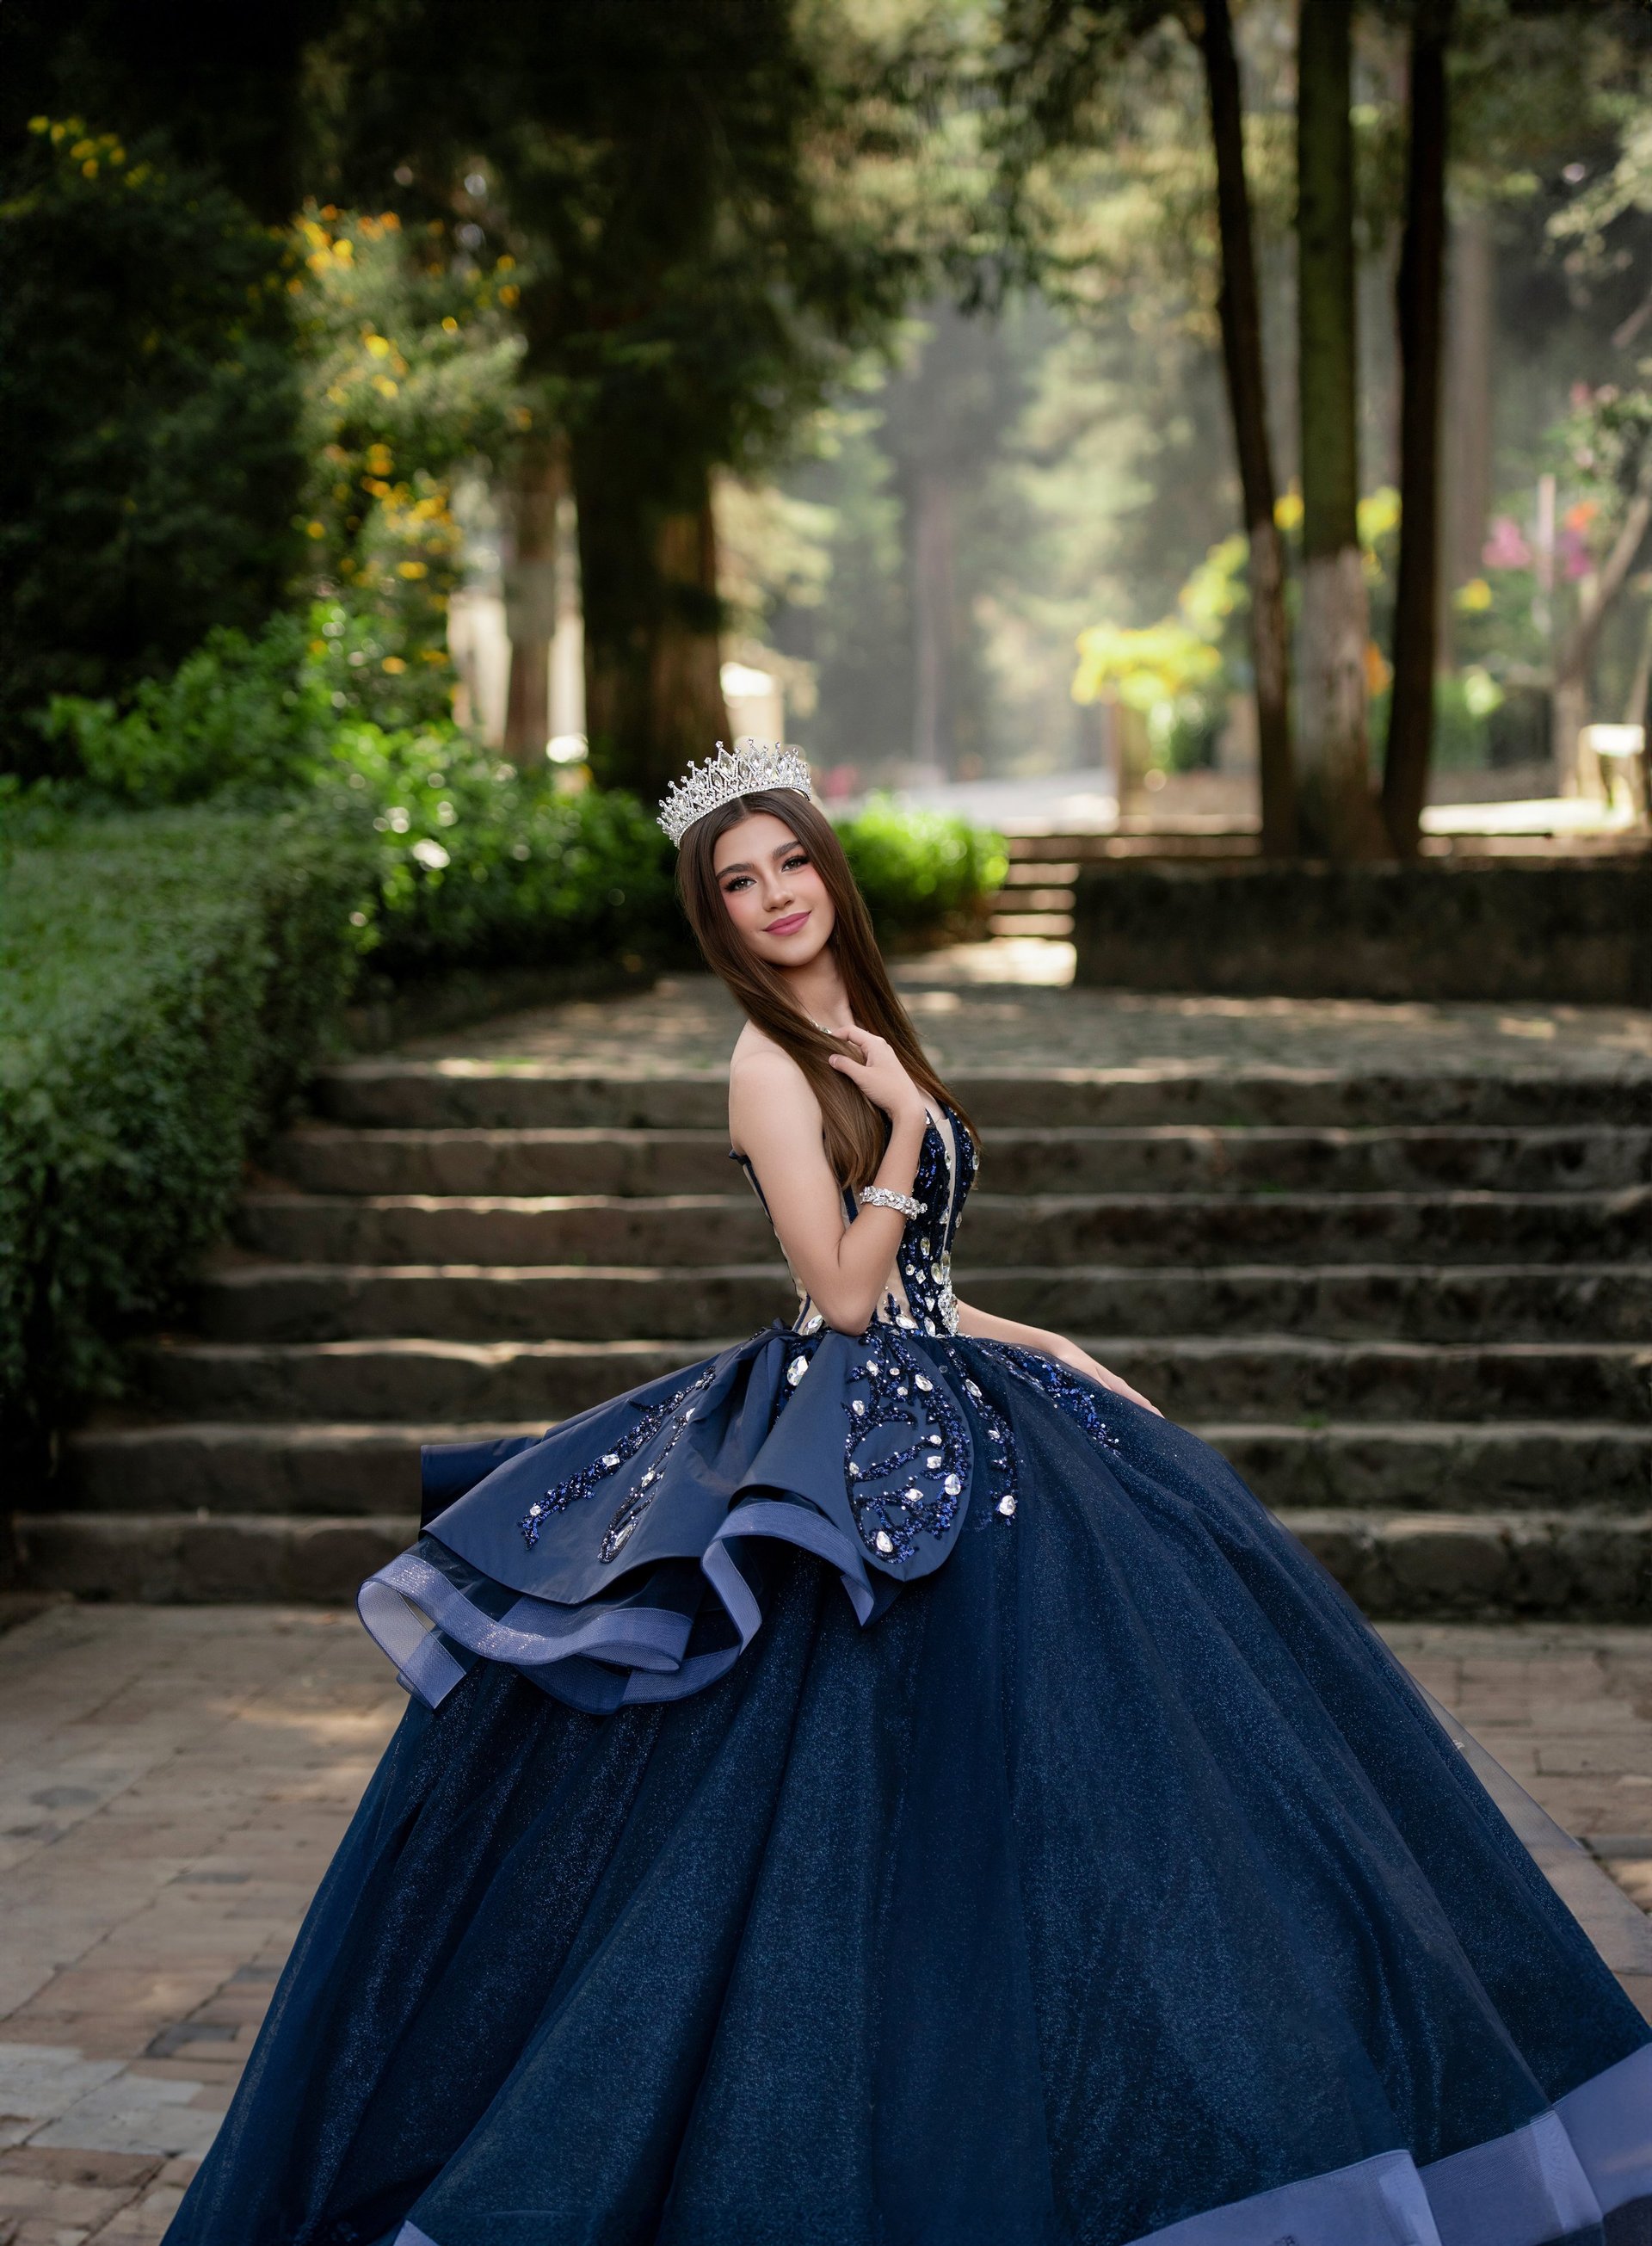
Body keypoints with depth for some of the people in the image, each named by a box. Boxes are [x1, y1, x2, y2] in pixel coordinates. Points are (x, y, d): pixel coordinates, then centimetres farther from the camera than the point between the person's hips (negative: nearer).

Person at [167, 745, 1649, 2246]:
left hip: (952, 1417, 9)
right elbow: (846, 1294, -19)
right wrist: (908, 1123, -18)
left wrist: (1062, 1356, 19)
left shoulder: (861, 1039, 13)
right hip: (873, 1442, -9)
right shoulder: (772, 1064, -13)